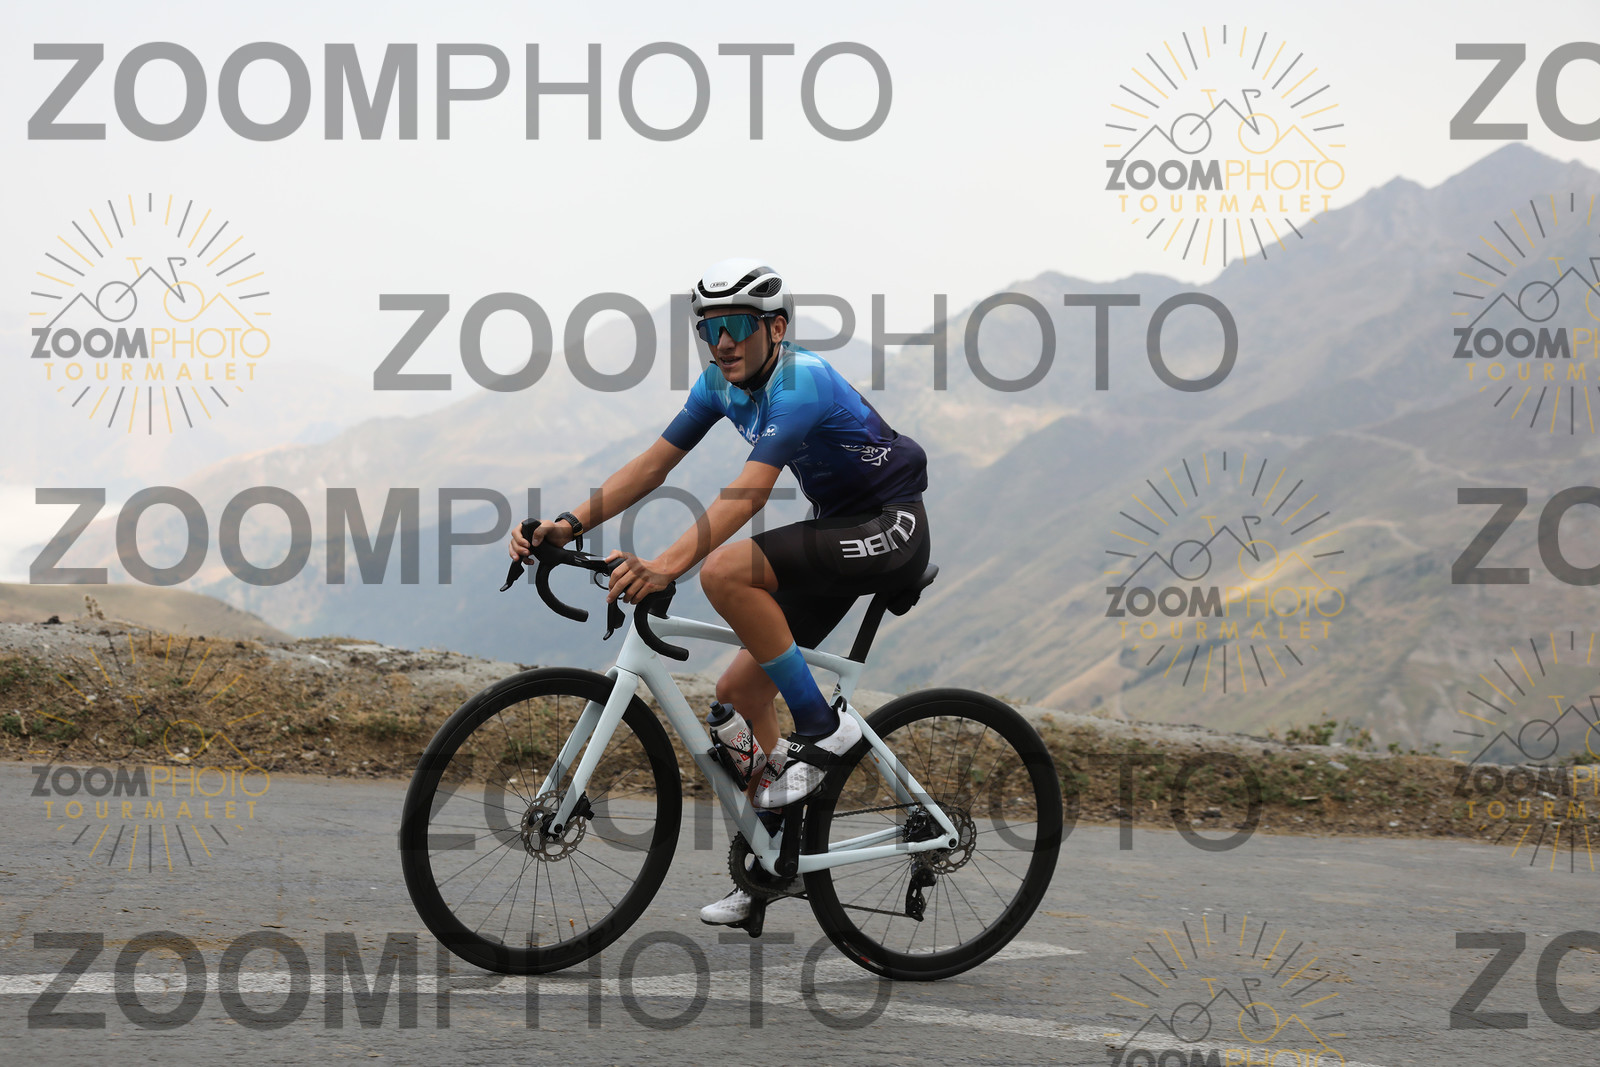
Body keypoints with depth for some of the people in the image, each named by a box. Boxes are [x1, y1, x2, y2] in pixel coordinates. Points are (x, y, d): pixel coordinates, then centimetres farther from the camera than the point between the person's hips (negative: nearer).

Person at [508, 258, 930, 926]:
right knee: (738, 691, 4)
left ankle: (821, 726, -17)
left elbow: (750, 491, -39)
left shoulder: (799, 382, -26)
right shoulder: (723, 383, 1)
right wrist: (569, 525, -15)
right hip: (837, 529, 9)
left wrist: (665, 566, -50)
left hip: (890, 529, -9)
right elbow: (653, 464, -1)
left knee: (724, 571, -28)